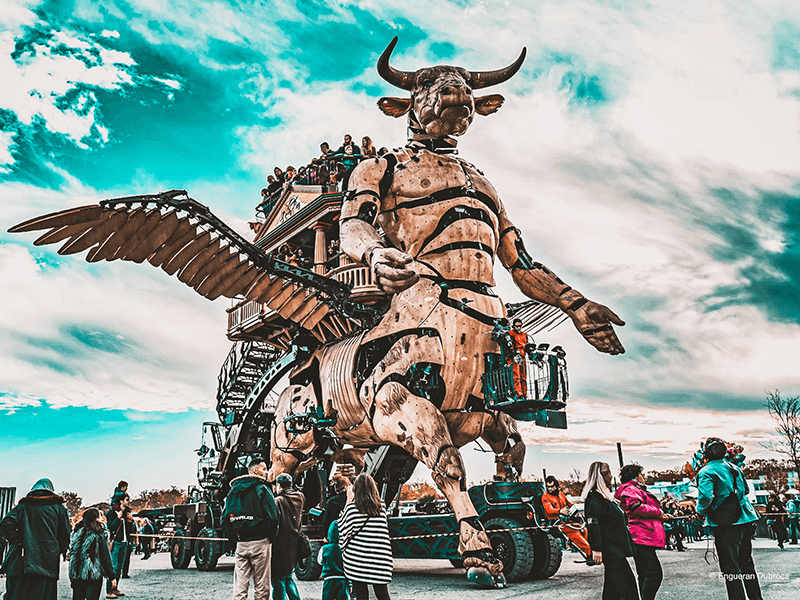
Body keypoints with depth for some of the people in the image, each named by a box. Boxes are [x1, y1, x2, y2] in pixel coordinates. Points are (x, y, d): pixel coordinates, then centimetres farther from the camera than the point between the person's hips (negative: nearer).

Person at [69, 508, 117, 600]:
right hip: (95, 575, -4)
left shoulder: (76, 534, 4)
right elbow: (106, 557, -5)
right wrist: (112, 577, 2)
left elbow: (72, 556, 8)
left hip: (77, 575, 4)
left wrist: (71, 577, 16)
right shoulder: (100, 535, -7)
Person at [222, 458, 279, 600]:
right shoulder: (262, 490, -5)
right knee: (261, 588, 2)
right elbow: (272, 518, -12)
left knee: (239, 588, 7)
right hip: (259, 542, -5)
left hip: (240, 544, 5)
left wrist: (234, 537, 16)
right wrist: (270, 538, 2)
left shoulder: (233, 491, 13)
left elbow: (225, 519, 11)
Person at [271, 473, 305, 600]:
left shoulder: (278, 501, -15)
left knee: (278, 581, 1)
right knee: (288, 578, 22)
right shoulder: (299, 498, 4)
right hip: (294, 546, 7)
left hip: (281, 547, -7)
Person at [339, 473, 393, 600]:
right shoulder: (381, 507, 1)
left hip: (357, 561, -3)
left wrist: (349, 501, 6)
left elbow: (342, 527, 5)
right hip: (380, 561, 3)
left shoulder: (352, 508, -8)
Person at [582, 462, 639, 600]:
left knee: (612, 586, 12)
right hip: (610, 550, -10)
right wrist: (596, 549, -25)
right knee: (628, 583, -12)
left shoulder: (605, 496, 17)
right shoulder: (594, 498, -14)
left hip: (615, 549, 10)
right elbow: (593, 524, -21)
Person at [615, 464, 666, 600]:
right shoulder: (629, 490, -7)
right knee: (654, 574, -16)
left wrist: (661, 516, 14)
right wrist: (658, 512, -9)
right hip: (641, 537, -11)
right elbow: (637, 507, -23)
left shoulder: (636, 490, 29)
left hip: (643, 538, 11)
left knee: (645, 576, 12)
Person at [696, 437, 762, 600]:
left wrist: (700, 511, -7)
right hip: (745, 520, 7)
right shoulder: (735, 468, 11)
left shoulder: (707, 472, -12)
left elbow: (706, 496, -26)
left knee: (730, 568, -1)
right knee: (746, 564, 19)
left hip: (726, 525, -7)